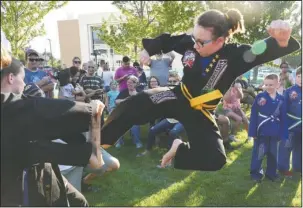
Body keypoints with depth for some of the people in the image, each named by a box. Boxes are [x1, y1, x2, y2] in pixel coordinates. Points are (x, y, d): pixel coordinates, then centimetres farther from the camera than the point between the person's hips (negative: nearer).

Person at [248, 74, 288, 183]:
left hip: (274, 133, 3)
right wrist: (253, 131, -11)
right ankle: (255, 172, 23)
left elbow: (283, 118, 3)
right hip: (261, 132, -3)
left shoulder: (281, 99, -1)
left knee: (273, 153, 16)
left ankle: (271, 172, 33)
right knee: (259, 153, 8)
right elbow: (254, 115, -8)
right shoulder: (260, 97, -8)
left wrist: (283, 134, 1)